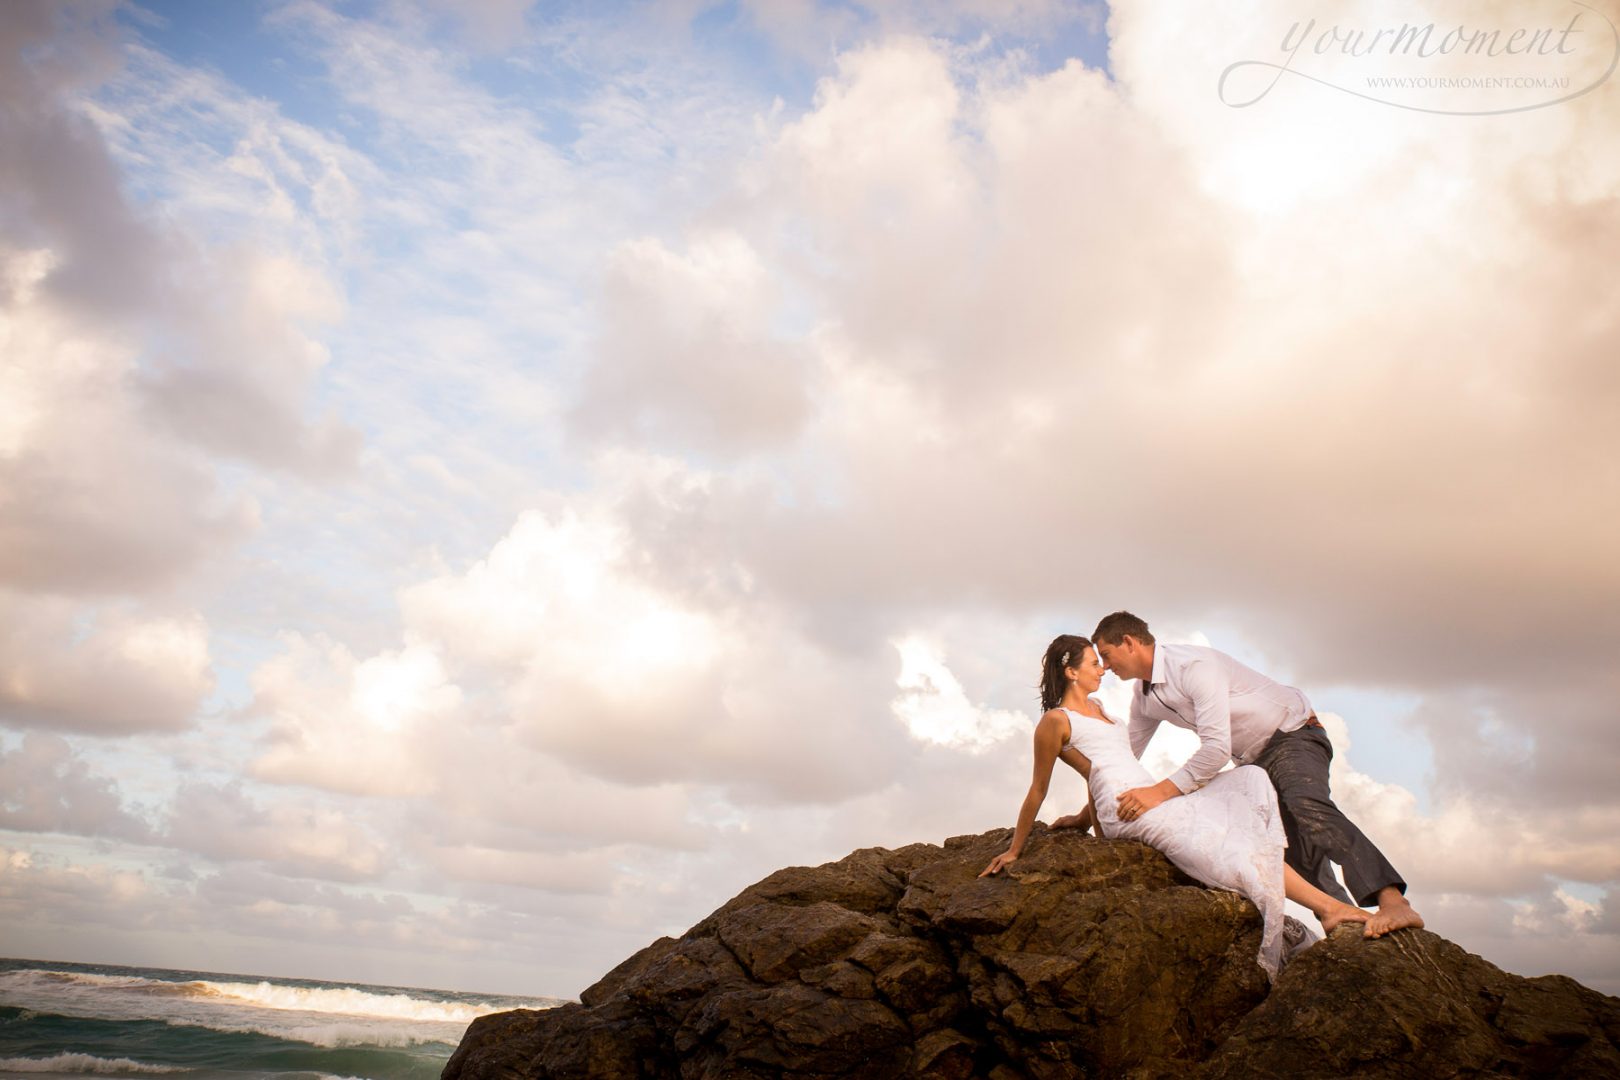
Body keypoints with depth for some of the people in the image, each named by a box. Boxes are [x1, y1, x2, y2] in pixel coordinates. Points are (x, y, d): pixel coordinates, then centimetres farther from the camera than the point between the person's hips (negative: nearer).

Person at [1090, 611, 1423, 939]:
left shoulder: (1194, 665, -25)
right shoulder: (1144, 699, 4)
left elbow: (1217, 748, -33)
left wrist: (1160, 791, -36)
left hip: (1293, 735, -10)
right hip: (1254, 759, 10)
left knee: (1306, 806, -34)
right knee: (1299, 852, 1)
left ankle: (1393, 902, -45)